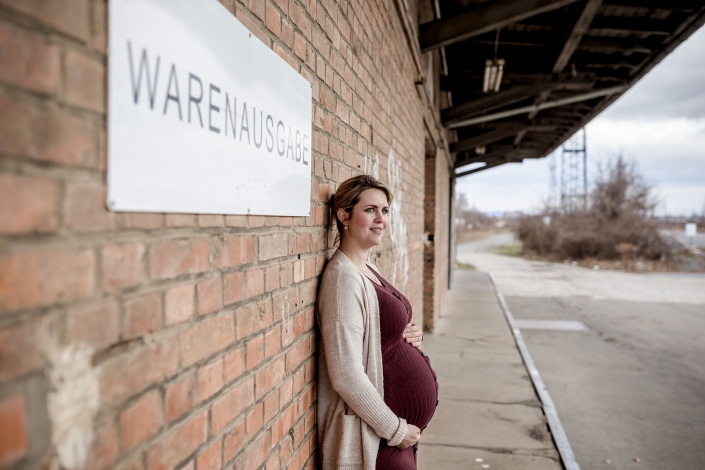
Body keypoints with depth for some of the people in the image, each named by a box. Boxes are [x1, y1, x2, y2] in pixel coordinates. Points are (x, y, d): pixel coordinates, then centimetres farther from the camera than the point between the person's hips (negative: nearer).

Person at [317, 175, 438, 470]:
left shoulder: (368, 270, 6)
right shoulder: (343, 277, -21)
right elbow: (346, 375, -25)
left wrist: (410, 336, -1)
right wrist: (395, 429, -15)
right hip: (376, 436, -8)